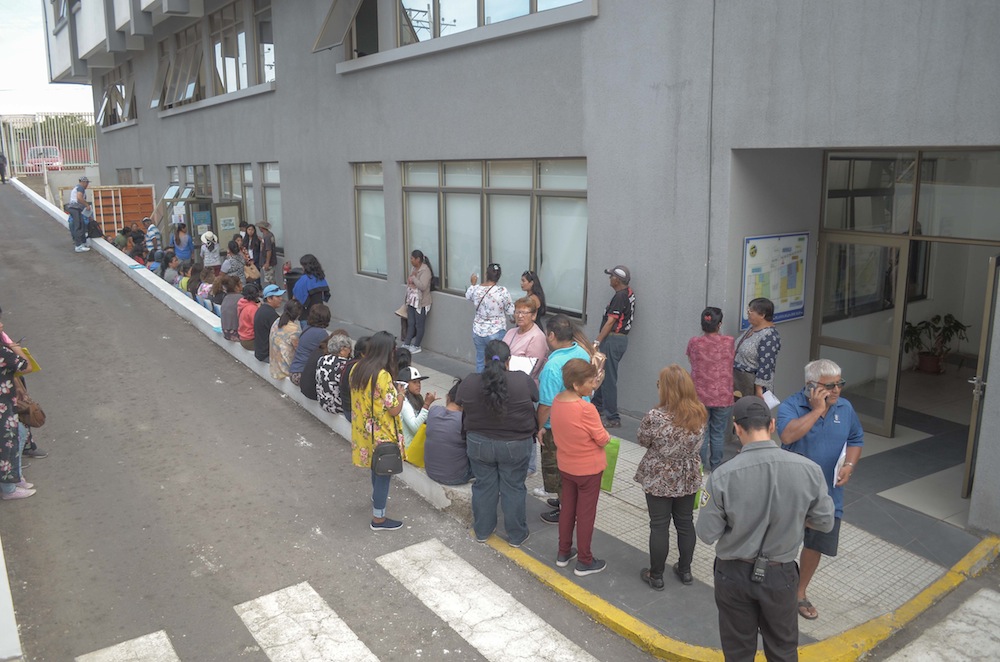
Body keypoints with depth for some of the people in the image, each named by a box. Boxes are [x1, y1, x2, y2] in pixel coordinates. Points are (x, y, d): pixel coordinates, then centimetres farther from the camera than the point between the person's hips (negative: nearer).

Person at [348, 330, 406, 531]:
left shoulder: (356, 369, -3)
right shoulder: (382, 376, -27)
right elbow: (395, 410, -23)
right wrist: (400, 393, -6)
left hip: (363, 430, 8)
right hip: (382, 434, -8)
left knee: (376, 468, 29)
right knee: (384, 473, 8)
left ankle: (377, 497, 51)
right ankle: (378, 518, 19)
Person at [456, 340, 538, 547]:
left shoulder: (469, 383, -11)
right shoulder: (523, 380, -17)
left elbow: (461, 407, 5)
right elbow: (536, 399, 1)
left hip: (479, 444, 2)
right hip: (515, 446, -2)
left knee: (483, 487, 17)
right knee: (513, 489, 12)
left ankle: (482, 531, 32)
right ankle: (516, 536, 25)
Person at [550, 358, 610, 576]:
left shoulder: (556, 401, -8)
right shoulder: (587, 409, -30)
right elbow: (603, 439, -19)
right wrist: (606, 435, 1)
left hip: (565, 466, 7)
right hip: (588, 469, -6)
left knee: (567, 508, 21)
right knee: (586, 514, 9)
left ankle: (564, 553, 36)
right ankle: (584, 562, 24)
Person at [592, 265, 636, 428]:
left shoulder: (620, 296, -18)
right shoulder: (629, 293, 11)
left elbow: (610, 322, -19)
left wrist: (597, 341, -16)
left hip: (613, 339, -10)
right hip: (621, 338, 10)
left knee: (608, 379, -6)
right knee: (601, 373, 22)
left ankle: (612, 418, -3)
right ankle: (597, 406, 36)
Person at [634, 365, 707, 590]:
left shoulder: (655, 417, -26)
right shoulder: (699, 414, -11)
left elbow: (642, 440, -8)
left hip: (659, 480, -4)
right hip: (688, 478, 4)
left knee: (659, 526, 9)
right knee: (685, 523, 19)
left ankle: (656, 576, 23)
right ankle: (685, 570, 35)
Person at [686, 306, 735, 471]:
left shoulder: (694, 343, -10)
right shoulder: (728, 342, -10)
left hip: (700, 396, 0)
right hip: (722, 397, 0)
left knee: (701, 432, 14)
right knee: (718, 433, 13)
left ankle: (702, 466, 22)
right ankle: (716, 466, 23)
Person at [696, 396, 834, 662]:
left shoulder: (722, 476, -24)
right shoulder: (808, 469, -17)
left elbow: (707, 534, -15)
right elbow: (825, 522, -4)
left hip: (734, 575, -1)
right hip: (781, 575, 2)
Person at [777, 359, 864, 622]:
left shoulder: (845, 408, -1)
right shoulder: (791, 406, -17)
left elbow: (855, 440, 11)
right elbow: (788, 436, -35)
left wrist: (849, 465, -8)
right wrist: (817, 410, -30)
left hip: (827, 494, 5)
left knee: (815, 545, 16)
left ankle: (800, 593, 37)